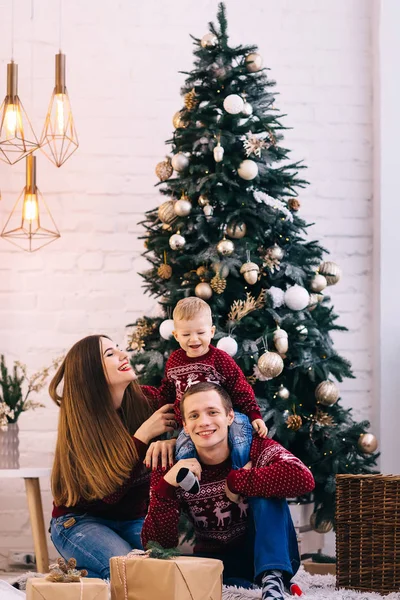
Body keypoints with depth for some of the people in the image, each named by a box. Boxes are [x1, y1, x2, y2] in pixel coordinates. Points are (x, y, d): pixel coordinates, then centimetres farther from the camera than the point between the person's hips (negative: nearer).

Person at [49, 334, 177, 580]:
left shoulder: (142, 402, -7)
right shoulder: (80, 420, -17)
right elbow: (108, 491, -22)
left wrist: (171, 443, -22)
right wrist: (143, 435, -28)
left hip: (134, 519, 5)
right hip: (81, 520, -5)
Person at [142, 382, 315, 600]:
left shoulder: (256, 449, -15)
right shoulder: (173, 470, -10)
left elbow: (303, 478, -37)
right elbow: (158, 543, -15)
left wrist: (235, 481, -28)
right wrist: (166, 486, -29)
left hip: (267, 556, -2)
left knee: (266, 494, -26)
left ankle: (273, 579, -31)